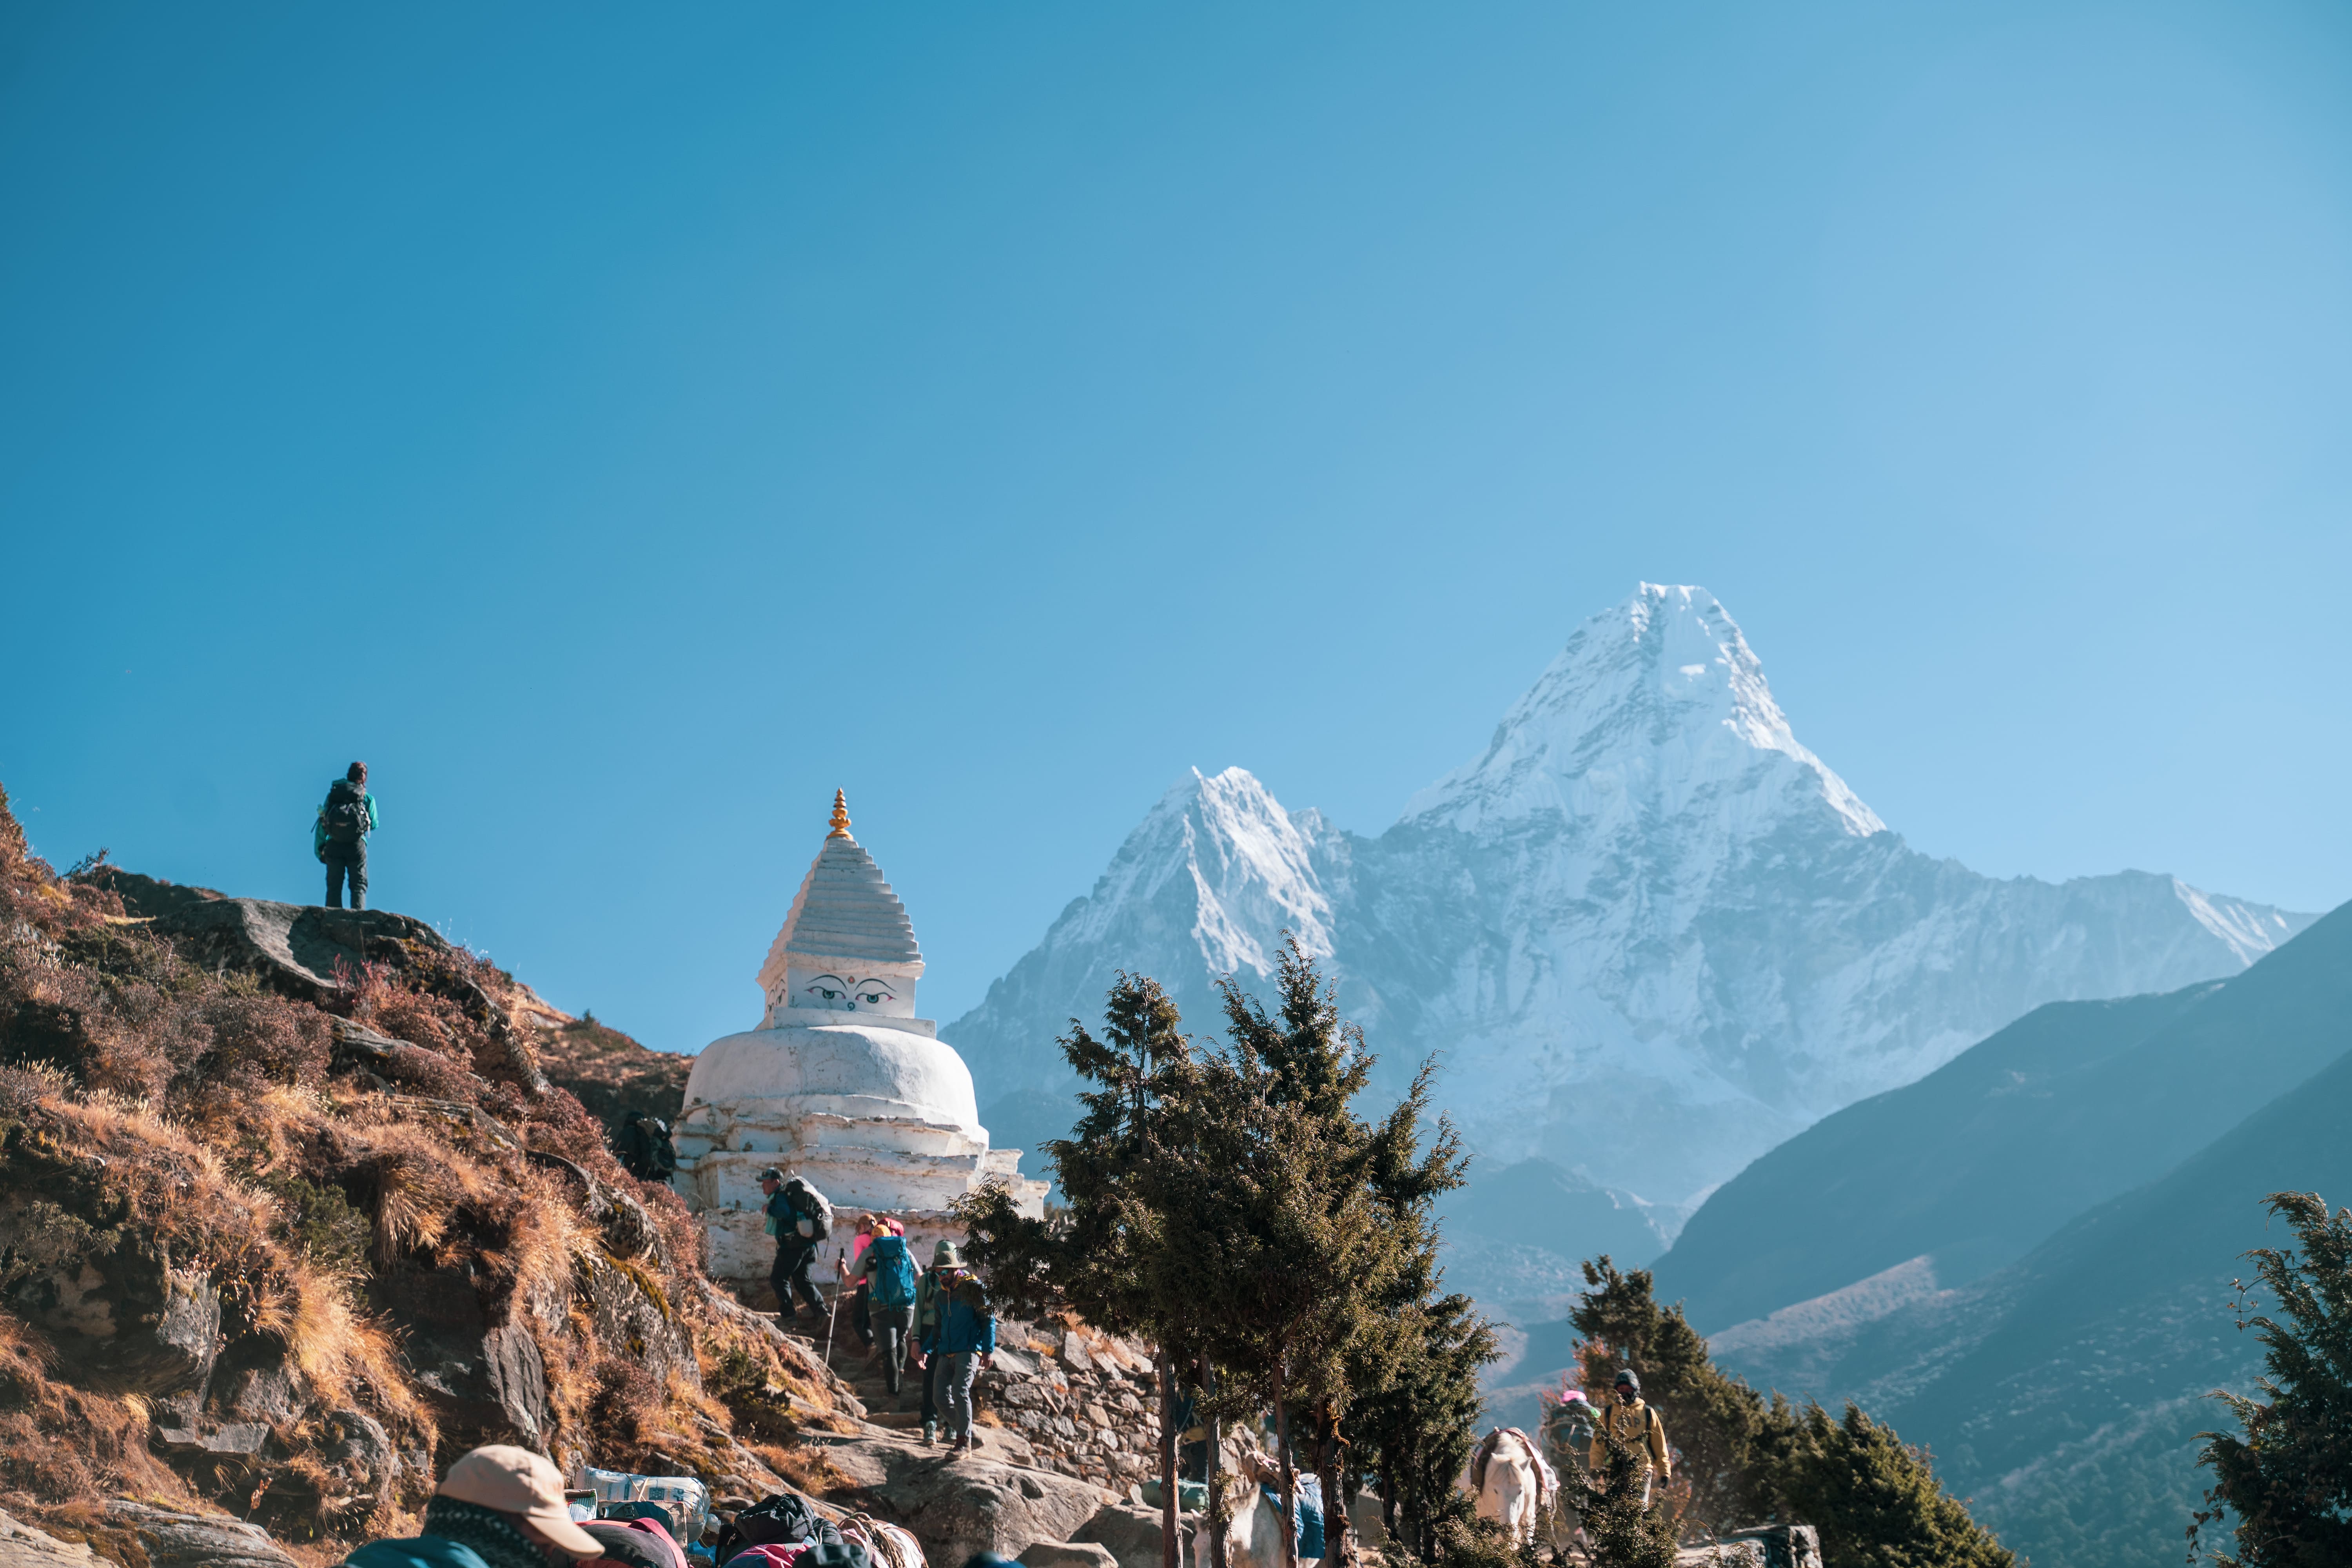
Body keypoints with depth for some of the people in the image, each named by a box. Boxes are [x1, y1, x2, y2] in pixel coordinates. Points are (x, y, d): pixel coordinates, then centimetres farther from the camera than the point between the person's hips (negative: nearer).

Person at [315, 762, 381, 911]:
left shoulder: (333, 793, 12)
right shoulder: (367, 798, 7)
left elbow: (321, 825, 8)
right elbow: (374, 825, 8)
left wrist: (319, 849, 11)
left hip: (334, 846, 2)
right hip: (356, 846, -2)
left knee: (334, 886, 6)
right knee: (359, 885, 1)